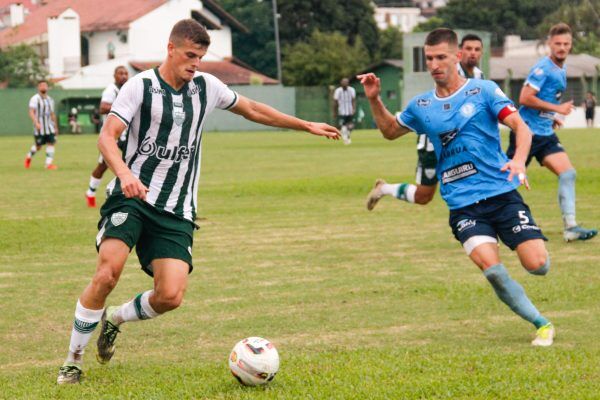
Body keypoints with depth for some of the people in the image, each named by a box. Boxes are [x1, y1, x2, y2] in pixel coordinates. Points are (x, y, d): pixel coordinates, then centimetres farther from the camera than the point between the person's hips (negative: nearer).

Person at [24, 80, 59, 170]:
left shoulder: (49, 100, 14)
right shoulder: (35, 99, -7)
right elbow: (31, 112, -17)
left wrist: (56, 127, 21)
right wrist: (36, 123, -31)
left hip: (49, 126, 5)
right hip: (39, 127, -5)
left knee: (51, 143, -8)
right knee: (38, 146, 2)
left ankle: (49, 163, -7)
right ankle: (29, 157, 30)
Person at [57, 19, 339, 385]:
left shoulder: (206, 87, 9)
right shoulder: (141, 86, -5)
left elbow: (252, 109, 24)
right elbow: (107, 136, -15)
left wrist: (307, 126, 26)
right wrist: (124, 172, -35)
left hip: (177, 211, 4)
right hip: (132, 197, -4)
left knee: (171, 295, -14)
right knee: (108, 273, -25)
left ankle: (114, 319, 19)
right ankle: (73, 360, -6)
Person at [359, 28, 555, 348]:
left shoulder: (483, 91, 0)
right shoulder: (421, 106, 11)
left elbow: (520, 126, -8)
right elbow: (390, 131, 29)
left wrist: (519, 160, -27)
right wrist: (374, 99, 12)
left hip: (502, 193, -2)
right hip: (462, 205, 2)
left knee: (538, 266, -15)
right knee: (492, 269, -22)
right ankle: (541, 324, -3)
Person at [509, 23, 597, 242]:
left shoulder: (561, 70, 12)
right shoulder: (543, 68, -15)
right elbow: (525, 98, -23)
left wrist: (551, 117, 10)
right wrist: (557, 108, -18)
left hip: (545, 134, 8)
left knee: (568, 173, -7)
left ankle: (570, 227, -10)